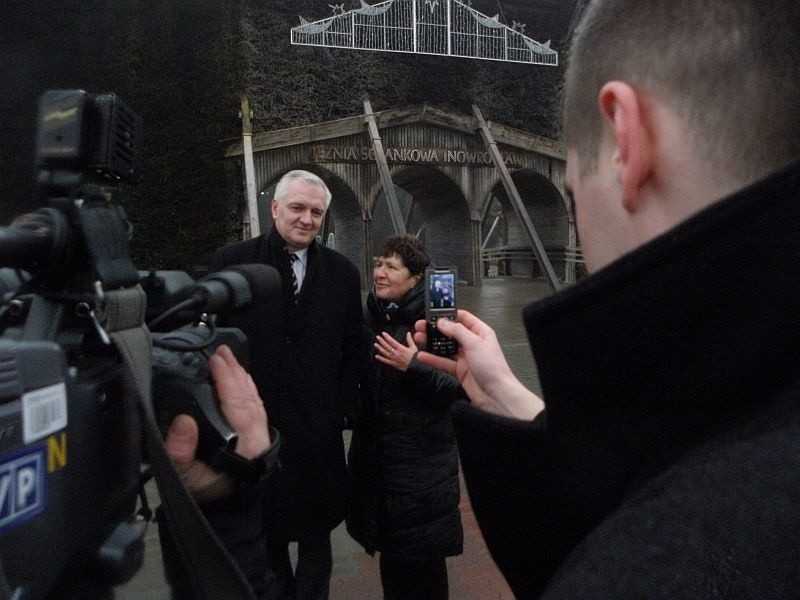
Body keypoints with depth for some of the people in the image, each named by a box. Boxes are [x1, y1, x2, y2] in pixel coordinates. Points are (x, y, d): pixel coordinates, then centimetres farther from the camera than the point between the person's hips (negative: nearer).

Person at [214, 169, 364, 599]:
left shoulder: (342, 272, 2)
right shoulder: (231, 261, -4)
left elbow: (353, 350, 6)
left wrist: (339, 409, -2)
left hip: (318, 431, 1)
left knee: (316, 532, 15)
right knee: (265, 534, 17)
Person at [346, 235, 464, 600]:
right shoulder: (368, 318, 5)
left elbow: (460, 387, -15)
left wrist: (414, 366, -24)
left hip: (421, 465, -5)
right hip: (374, 458, 5)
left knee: (422, 563, 7)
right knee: (390, 556, 18)